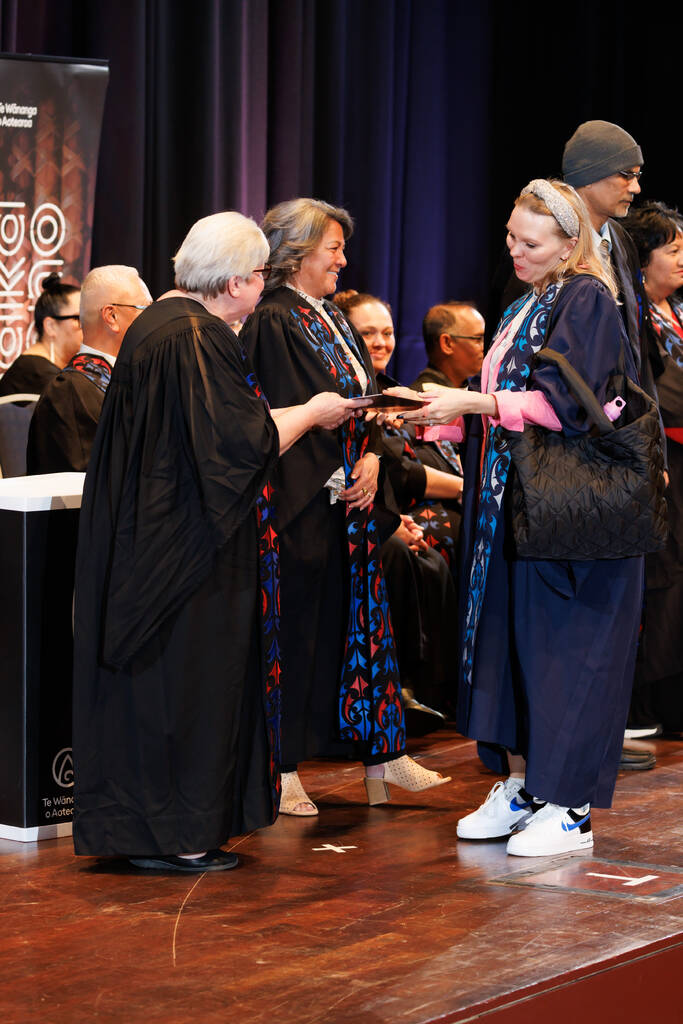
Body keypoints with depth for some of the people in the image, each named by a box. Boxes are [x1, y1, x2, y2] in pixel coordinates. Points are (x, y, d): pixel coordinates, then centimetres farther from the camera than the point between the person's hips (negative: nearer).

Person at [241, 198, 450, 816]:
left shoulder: (333, 319, 16)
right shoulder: (273, 322, -11)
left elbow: (366, 396, 15)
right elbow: (287, 419, -17)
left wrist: (372, 458, -2)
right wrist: (339, 476, -17)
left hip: (352, 492, 8)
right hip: (304, 501, -8)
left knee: (359, 618, 11)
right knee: (300, 628, -4)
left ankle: (383, 753, 18)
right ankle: (282, 772, 3)